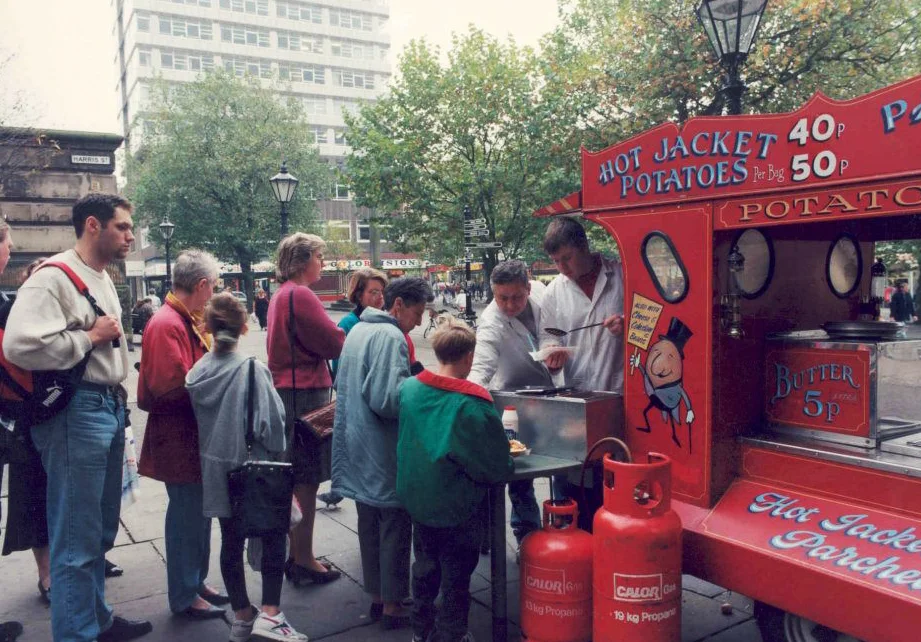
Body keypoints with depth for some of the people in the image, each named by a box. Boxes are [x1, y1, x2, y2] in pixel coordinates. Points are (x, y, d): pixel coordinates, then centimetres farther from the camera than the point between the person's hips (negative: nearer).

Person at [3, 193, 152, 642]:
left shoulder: (102, 279, 15)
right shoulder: (53, 278, -15)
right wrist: (89, 338, -17)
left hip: (109, 408, 9)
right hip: (76, 413, -9)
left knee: (101, 531, 19)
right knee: (77, 539, 0)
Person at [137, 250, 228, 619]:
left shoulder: (188, 321, 9)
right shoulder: (166, 325, -21)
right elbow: (171, 387, -25)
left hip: (197, 436, 9)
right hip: (179, 439, -9)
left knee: (199, 511, 18)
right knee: (187, 515, 2)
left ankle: (195, 582, 32)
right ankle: (184, 597, 17)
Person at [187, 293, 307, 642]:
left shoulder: (196, 373, -1)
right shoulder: (251, 369, -18)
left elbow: (196, 421, 9)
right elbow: (271, 421, -19)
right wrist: (276, 454, -4)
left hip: (216, 469, 5)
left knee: (231, 541, 14)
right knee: (273, 536, 10)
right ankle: (269, 614, 5)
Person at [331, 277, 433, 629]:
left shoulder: (357, 331, 10)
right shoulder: (390, 337, -19)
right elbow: (388, 399, -27)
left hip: (358, 448, 9)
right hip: (385, 453, -9)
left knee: (369, 525, 17)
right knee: (394, 528, 5)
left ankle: (376, 596, 30)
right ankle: (392, 606, 17)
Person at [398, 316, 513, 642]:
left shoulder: (409, 388, -9)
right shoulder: (473, 405, -24)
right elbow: (498, 468, -17)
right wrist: (506, 461, 4)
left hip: (415, 499, 6)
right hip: (456, 507, -6)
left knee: (425, 566, 23)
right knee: (455, 578, 13)